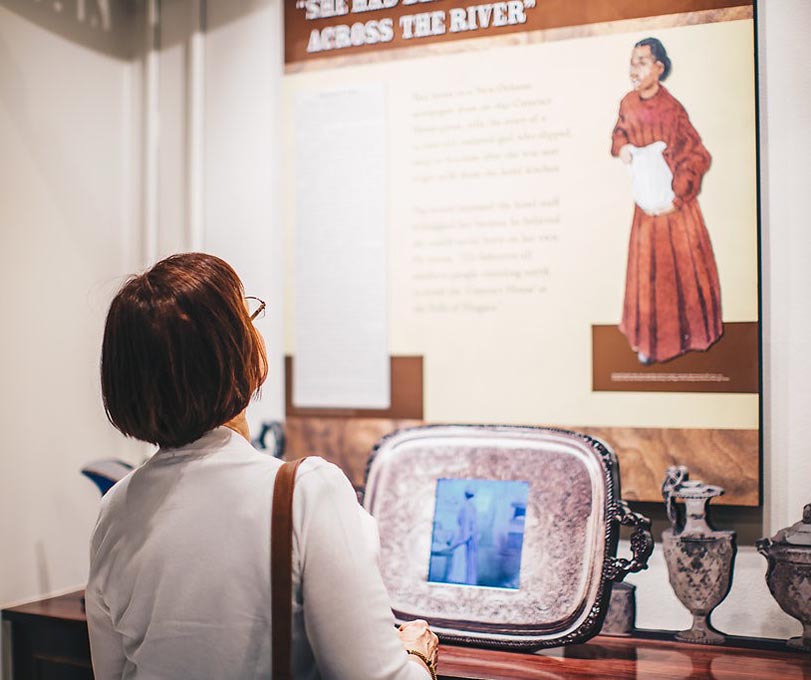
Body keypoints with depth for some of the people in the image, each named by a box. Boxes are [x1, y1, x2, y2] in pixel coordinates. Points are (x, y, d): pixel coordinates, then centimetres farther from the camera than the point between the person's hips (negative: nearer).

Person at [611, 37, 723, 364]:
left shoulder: (672, 109, -21)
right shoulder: (628, 103, -5)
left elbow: (698, 156, -18)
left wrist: (678, 197, -19)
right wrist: (621, 146, -6)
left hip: (676, 202, -4)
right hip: (646, 203, 4)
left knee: (684, 266, 10)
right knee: (647, 270, 9)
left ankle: (690, 331, 28)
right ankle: (650, 340, 23)